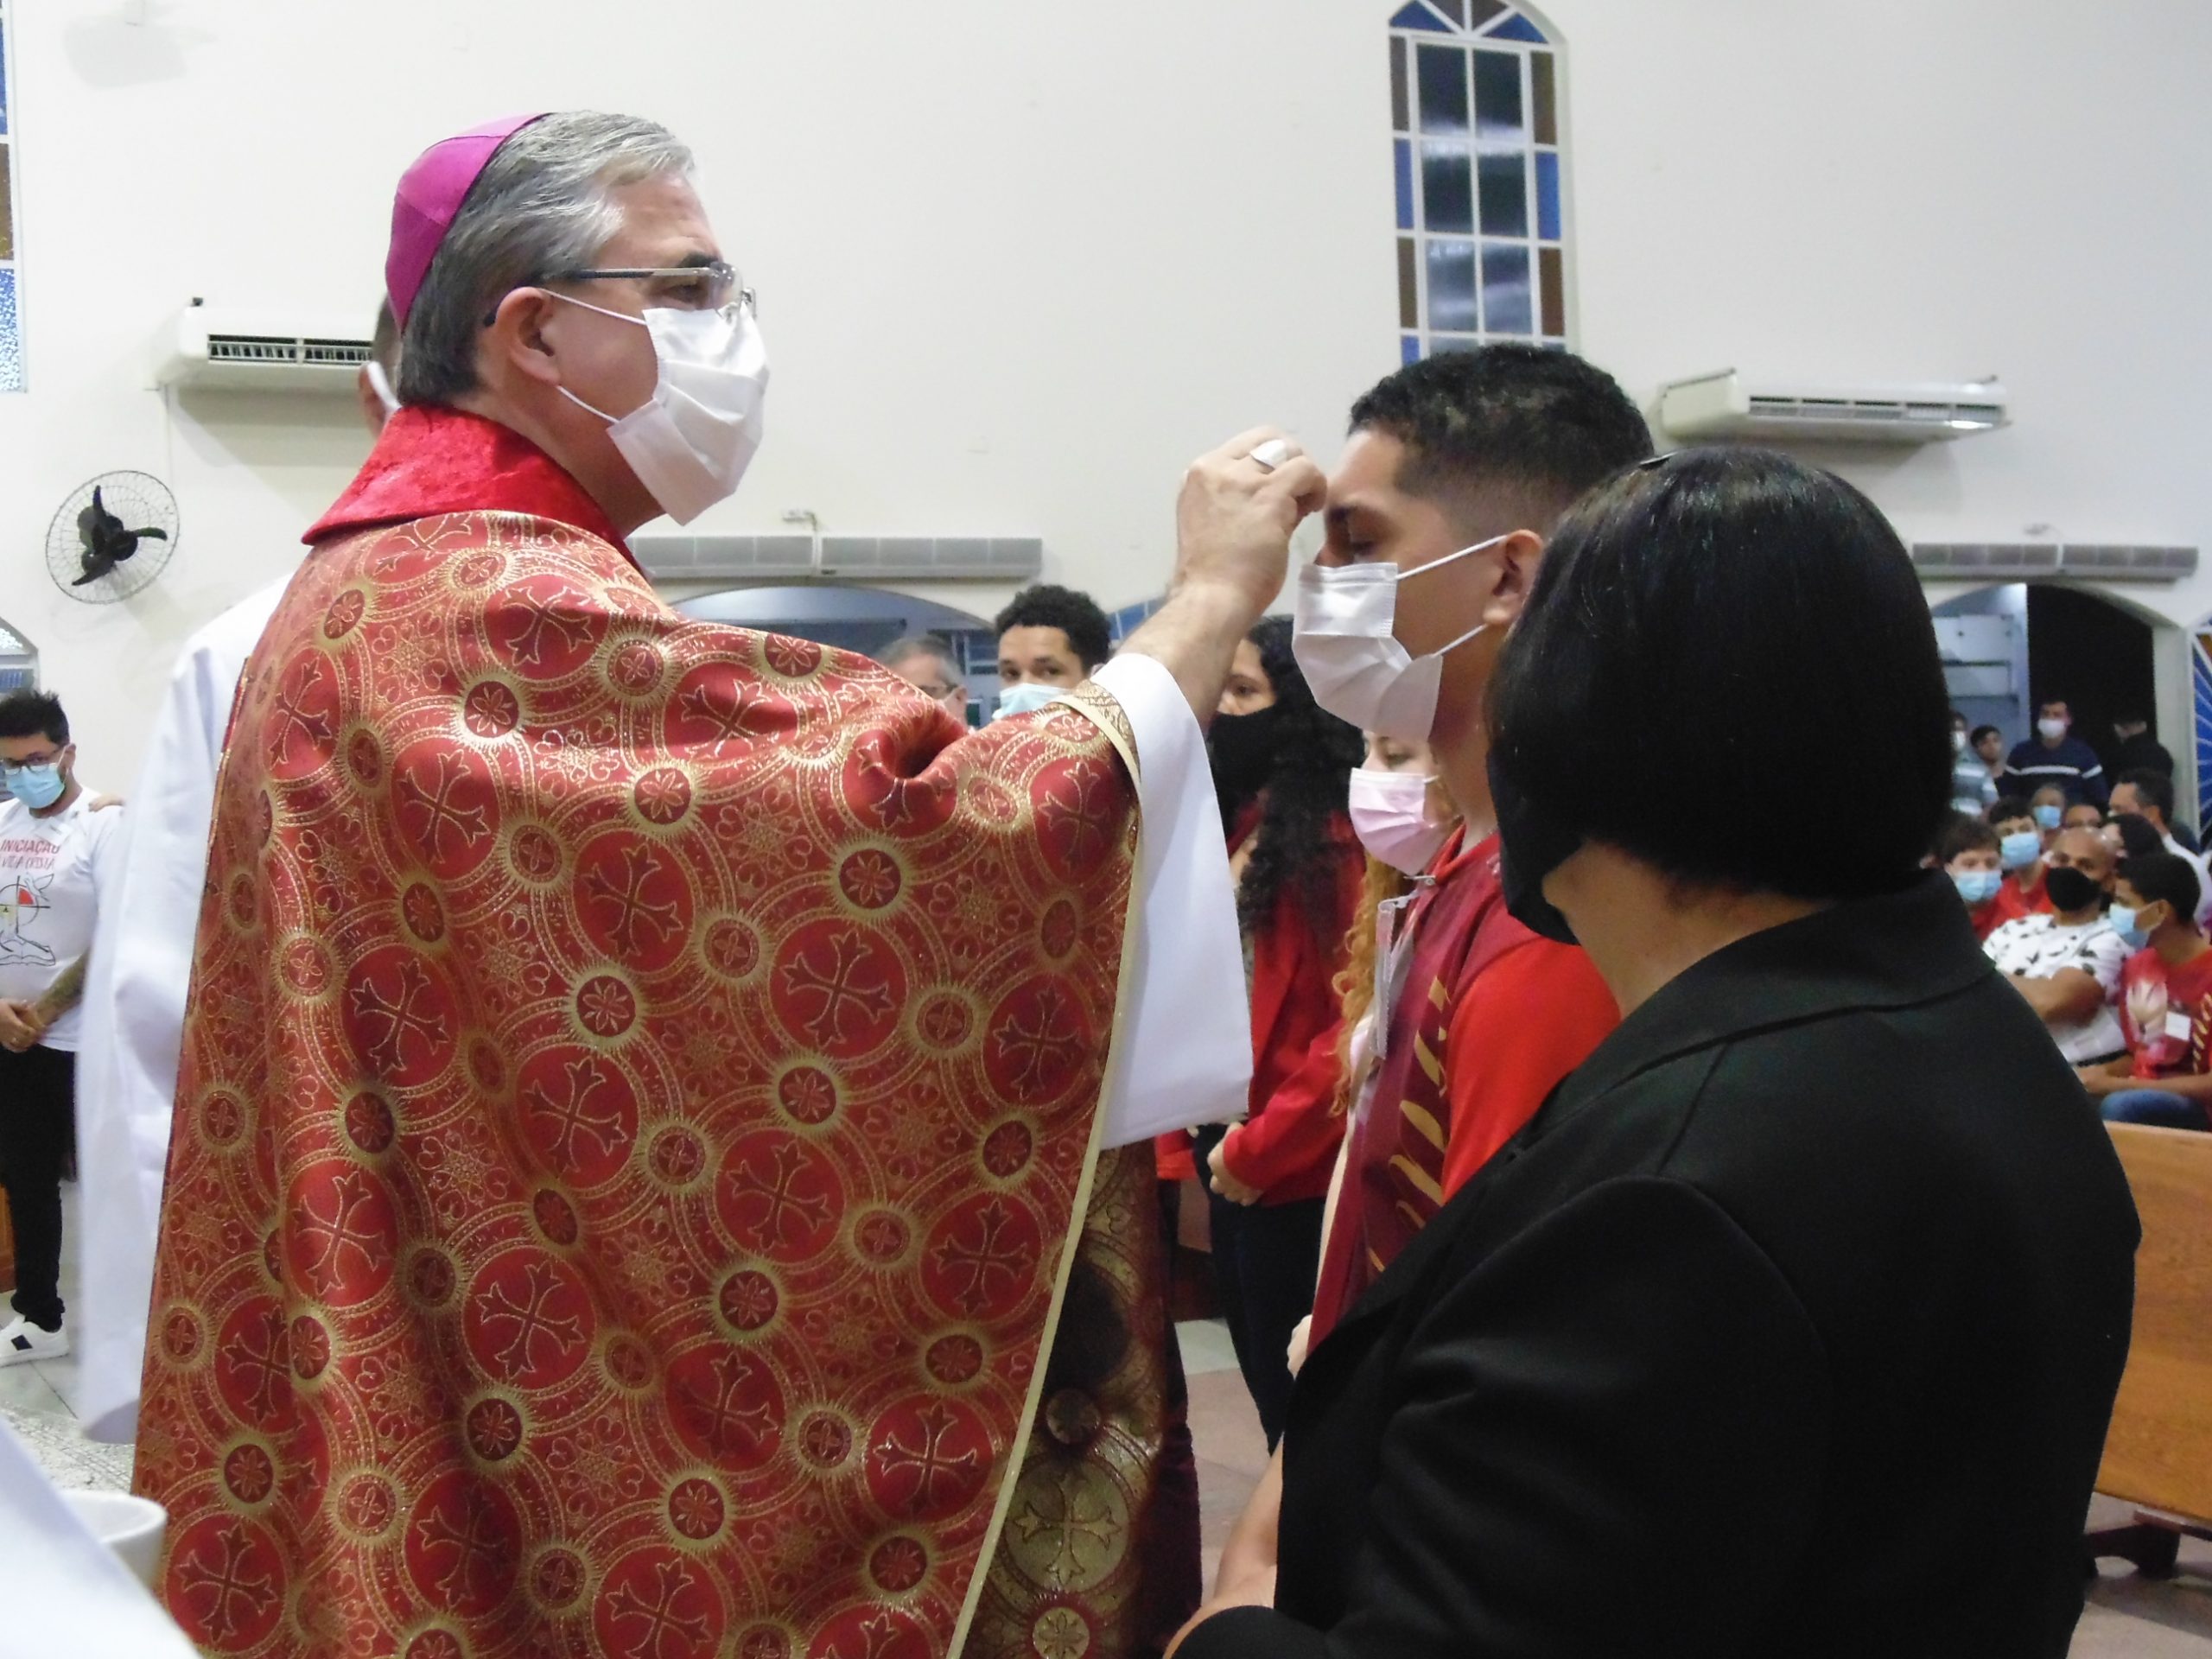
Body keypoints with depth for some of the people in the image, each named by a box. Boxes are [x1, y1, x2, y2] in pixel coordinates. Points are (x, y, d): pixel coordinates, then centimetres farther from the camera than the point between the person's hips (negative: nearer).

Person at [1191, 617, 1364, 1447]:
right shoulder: (1241, 825, 12)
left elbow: (1357, 1023, -20)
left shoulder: (1336, 841, -15)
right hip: (1230, 1153, 9)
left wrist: (1262, 1146, -15)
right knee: (1268, 1382, 18)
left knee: (1300, 1396, 4)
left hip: (1294, 1170, -9)